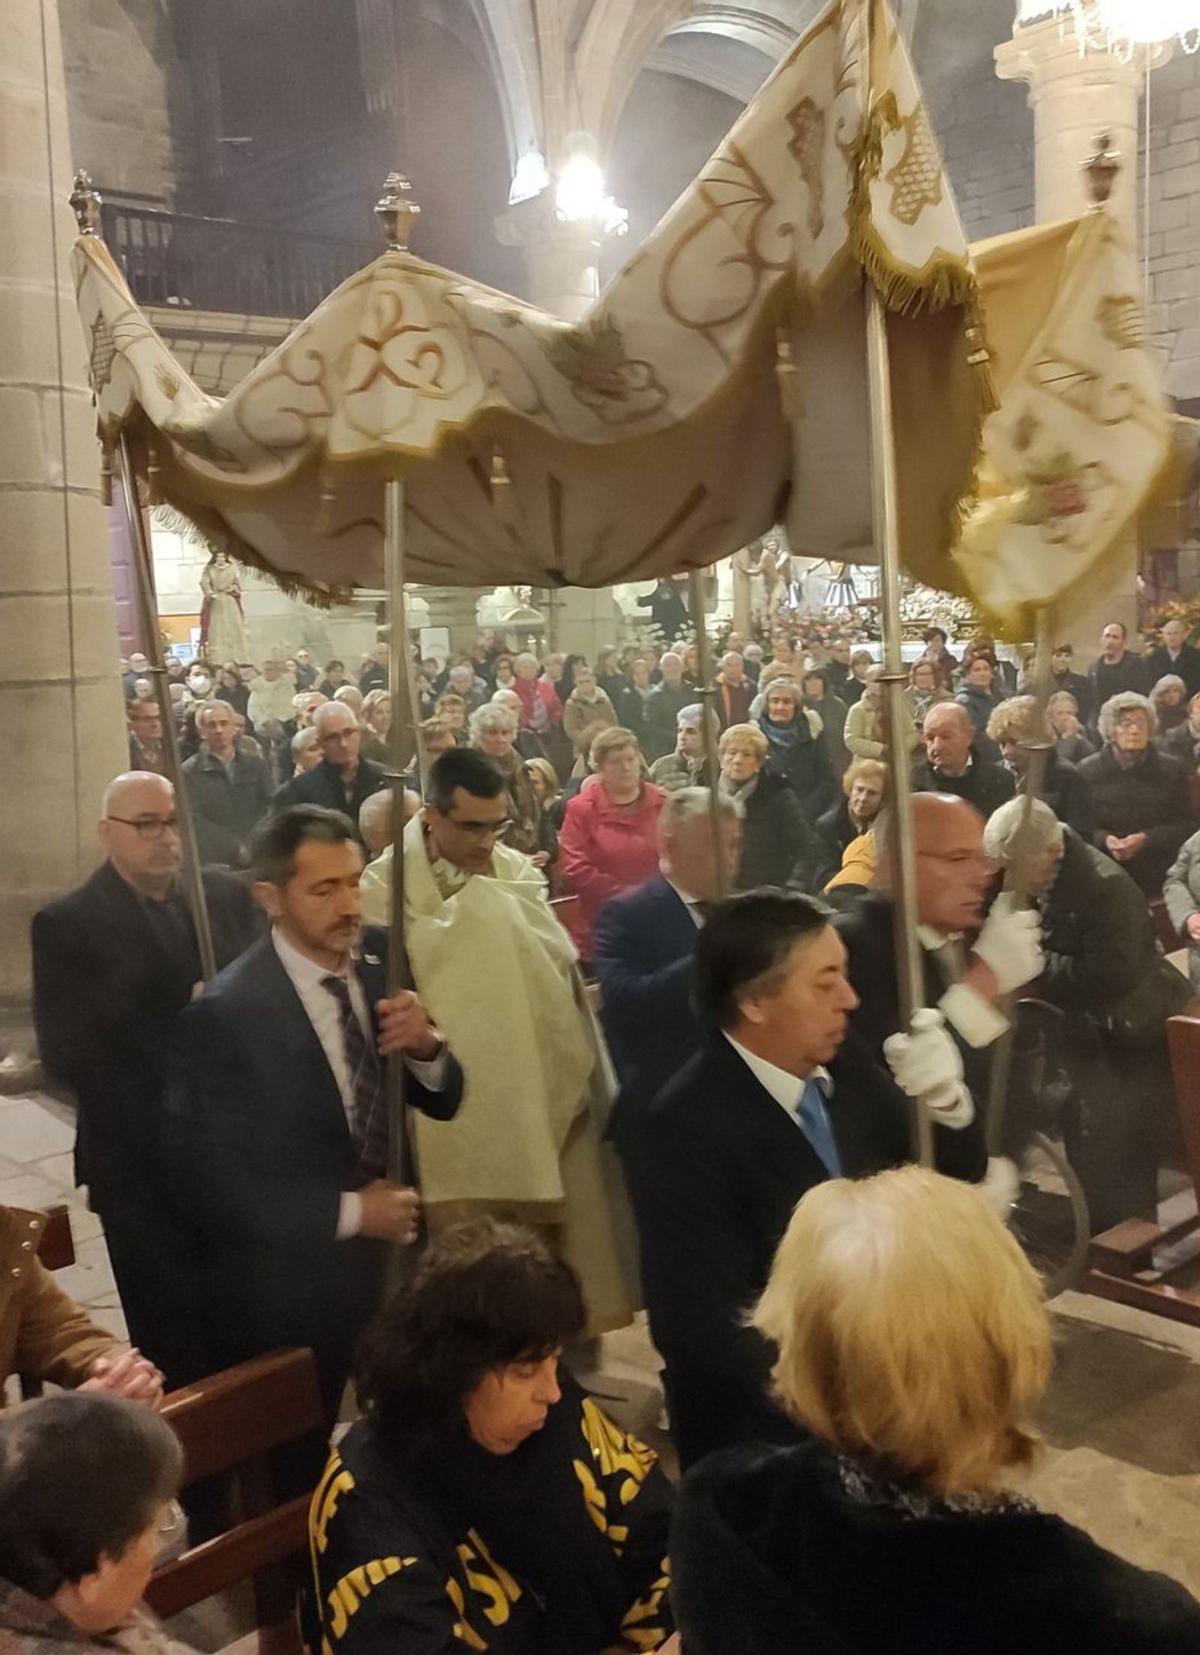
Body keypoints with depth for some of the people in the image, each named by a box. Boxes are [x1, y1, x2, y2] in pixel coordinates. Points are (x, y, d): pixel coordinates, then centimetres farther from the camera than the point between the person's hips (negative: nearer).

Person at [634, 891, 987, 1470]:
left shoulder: (844, 1068, -6)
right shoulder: (689, 1129, -24)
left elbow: (958, 1177, 4)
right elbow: (704, 1331, -25)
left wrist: (945, 1099, -16)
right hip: (768, 1432, -5)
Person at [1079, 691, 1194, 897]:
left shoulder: (1171, 769, 4)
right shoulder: (1088, 771, 2)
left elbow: (1187, 824, 3)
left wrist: (1146, 839, -14)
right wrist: (1104, 839, -17)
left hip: (1160, 878, 1)